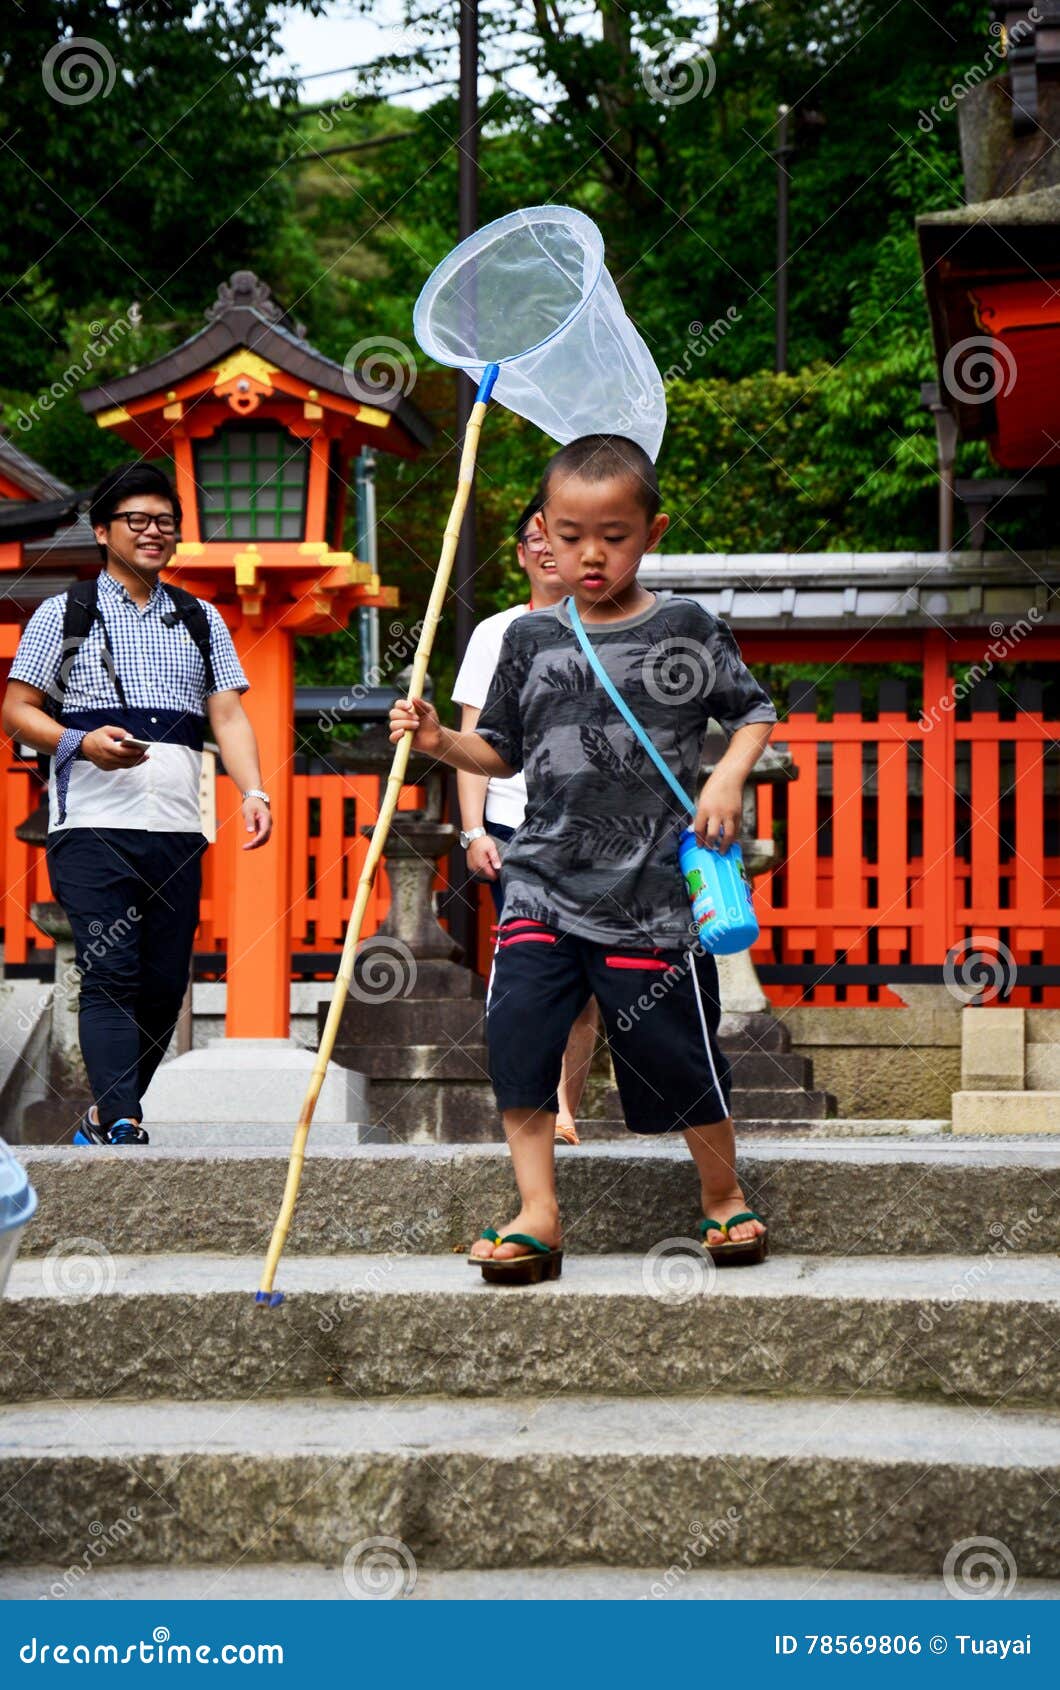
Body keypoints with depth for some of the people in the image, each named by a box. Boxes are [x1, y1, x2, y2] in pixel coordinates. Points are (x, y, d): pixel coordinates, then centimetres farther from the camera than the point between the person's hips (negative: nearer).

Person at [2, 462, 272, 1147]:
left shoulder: (200, 620, 19)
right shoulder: (64, 614, 9)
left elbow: (228, 714, 11)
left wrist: (254, 791, -6)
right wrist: (80, 743, -12)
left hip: (178, 831, 4)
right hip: (93, 828, -4)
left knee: (165, 983, 2)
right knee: (111, 976, -13)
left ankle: (108, 1115, 17)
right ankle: (121, 1128, -18)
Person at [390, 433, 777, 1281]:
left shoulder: (685, 627, -1)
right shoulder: (531, 637, 7)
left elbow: (754, 710, 6)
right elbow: (503, 751, 16)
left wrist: (729, 777, -10)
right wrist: (443, 742, -1)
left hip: (650, 888, -3)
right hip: (545, 881, 3)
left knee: (676, 1049, 2)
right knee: (517, 1025, -10)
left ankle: (724, 1197, 24)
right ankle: (538, 1215, -3)